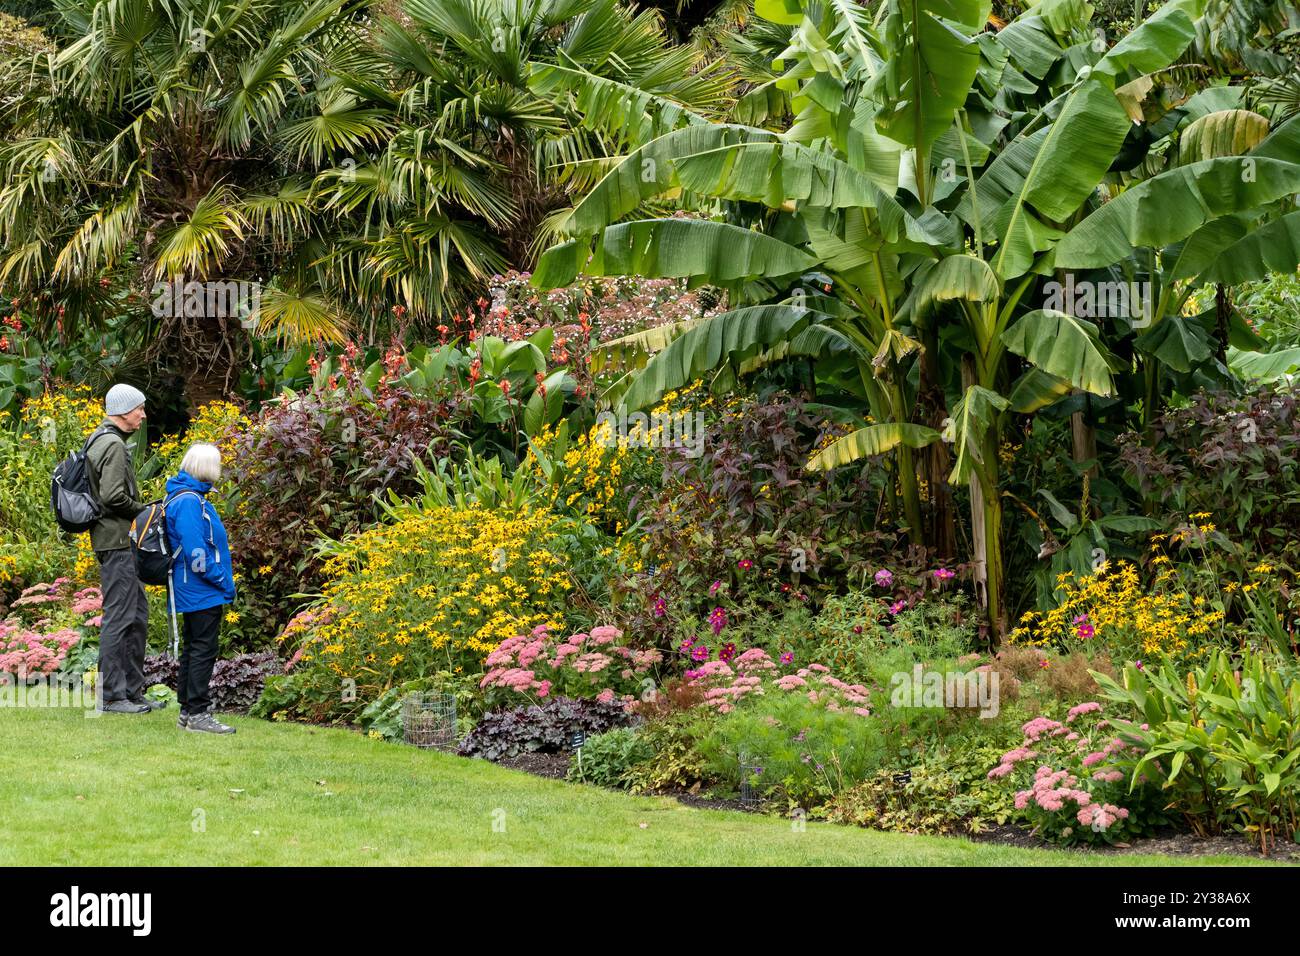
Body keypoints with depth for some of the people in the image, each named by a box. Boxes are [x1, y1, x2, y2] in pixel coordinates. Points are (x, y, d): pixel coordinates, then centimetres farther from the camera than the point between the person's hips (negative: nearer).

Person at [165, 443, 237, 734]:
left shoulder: (191, 497, 14)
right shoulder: (188, 502, -18)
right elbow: (195, 550, -23)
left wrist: (222, 581, 17)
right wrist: (222, 580, -16)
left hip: (195, 591, 11)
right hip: (202, 591, -11)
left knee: (194, 649, 14)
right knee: (203, 650, -7)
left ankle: (188, 711, 19)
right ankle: (197, 713, -5)